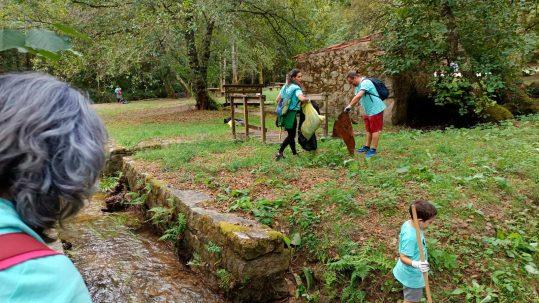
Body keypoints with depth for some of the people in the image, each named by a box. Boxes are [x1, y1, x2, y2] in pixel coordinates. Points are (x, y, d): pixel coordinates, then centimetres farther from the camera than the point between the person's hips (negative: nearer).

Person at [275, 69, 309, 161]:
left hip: (284, 114, 8)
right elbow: (302, 98, -30)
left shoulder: (285, 86, 12)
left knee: (291, 134, 17)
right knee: (291, 135, 5)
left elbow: (277, 100, 15)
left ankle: (294, 153, 23)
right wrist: (307, 99, -10)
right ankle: (280, 152, 6)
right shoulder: (296, 88, -12)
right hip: (291, 114, -8)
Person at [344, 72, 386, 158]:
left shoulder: (365, 83, -22)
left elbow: (358, 96, -35)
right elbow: (356, 98, 9)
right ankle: (367, 147, 25)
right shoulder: (358, 86, 10)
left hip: (375, 110, -10)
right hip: (368, 111, 10)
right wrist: (350, 107, -5)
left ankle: (373, 150, 3)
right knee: (368, 130, 16)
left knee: (375, 130, -2)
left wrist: (350, 106, -32)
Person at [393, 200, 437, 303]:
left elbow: (400, 238, 8)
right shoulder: (411, 237, -38)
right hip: (412, 275, -8)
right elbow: (403, 258, -30)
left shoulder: (408, 223, -11)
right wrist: (416, 264, -47)